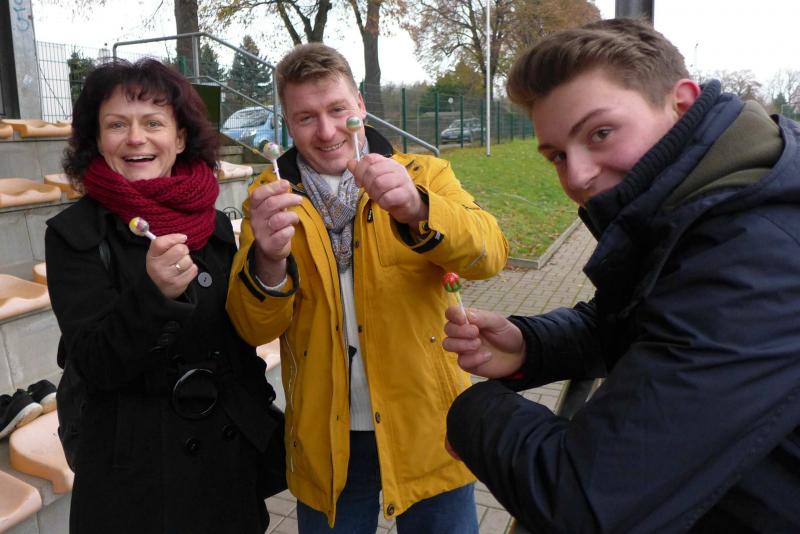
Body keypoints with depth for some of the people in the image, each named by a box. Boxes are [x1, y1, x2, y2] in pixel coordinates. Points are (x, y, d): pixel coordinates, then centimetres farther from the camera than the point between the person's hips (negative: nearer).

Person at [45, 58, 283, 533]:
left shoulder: (216, 224, 2)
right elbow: (95, 365, -15)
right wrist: (152, 293, -31)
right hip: (137, 470, -3)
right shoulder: (74, 234, -9)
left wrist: (262, 424, 12)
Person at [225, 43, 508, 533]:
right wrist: (268, 262, -31)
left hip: (425, 430, 0)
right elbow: (254, 329, -10)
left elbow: (488, 254, -20)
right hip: (326, 442, 1)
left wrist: (416, 210, -39)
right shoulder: (270, 197, -2)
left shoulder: (422, 175, -3)